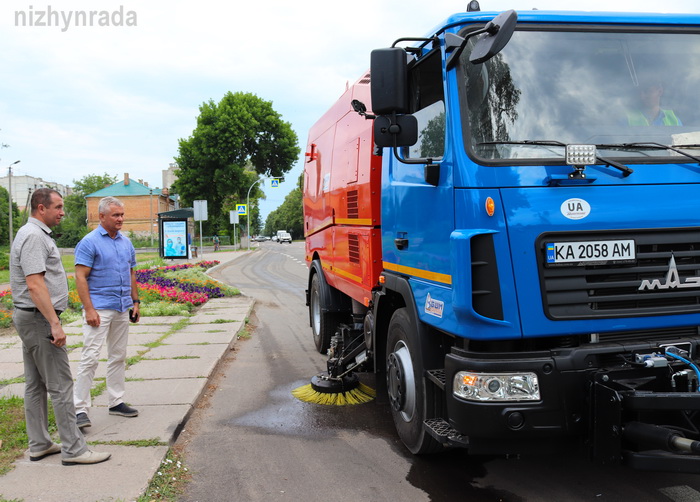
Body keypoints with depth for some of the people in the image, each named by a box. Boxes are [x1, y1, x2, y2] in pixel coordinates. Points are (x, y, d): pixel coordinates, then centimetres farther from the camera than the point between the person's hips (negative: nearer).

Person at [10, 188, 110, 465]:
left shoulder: (35, 234, 16)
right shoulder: (34, 236, -17)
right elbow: (35, 285, -24)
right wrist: (55, 324, -26)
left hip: (29, 318, 11)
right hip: (39, 318, -11)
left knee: (35, 384, 14)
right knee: (60, 384, -7)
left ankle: (39, 444, 22)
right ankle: (73, 449, -2)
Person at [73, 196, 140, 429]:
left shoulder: (126, 242, 13)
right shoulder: (90, 242, -8)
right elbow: (81, 277, -13)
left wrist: (135, 302, 13)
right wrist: (89, 310, -19)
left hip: (122, 309, 7)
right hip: (99, 308, -7)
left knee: (118, 357, 12)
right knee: (90, 357, -8)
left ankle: (116, 402, 22)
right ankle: (80, 408, -3)